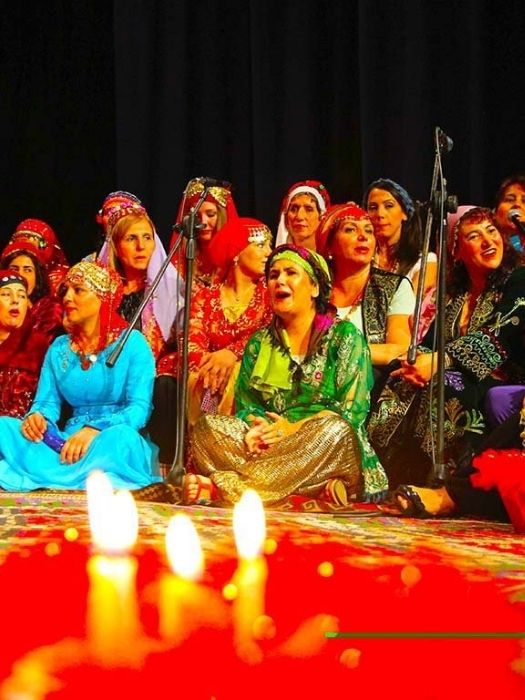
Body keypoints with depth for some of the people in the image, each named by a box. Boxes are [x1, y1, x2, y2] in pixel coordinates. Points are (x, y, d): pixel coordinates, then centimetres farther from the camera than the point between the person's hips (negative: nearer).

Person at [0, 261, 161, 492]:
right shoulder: (58, 348, 14)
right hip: (66, 445, 4)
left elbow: (139, 408, -11)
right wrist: (36, 417, -17)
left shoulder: (132, 342, -1)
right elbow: (47, 402, 9)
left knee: (118, 437, -39)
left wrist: (94, 430, -28)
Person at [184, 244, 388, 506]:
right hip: (267, 447, 3)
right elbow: (244, 406, 11)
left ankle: (222, 487, -40)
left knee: (333, 430, -36)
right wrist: (256, 428, -14)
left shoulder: (344, 336, 5)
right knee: (208, 426, -21)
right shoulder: (259, 342, 16)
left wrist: (295, 428, -17)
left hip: (323, 450, -3)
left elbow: (353, 409, -5)